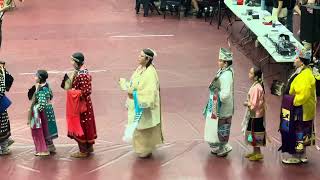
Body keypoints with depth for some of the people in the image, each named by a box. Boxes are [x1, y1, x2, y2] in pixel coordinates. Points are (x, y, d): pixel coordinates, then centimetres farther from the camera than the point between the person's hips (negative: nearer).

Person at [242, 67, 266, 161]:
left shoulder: (256, 87, -24)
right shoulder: (258, 85, 5)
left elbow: (254, 104, -23)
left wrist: (247, 104, -8)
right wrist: (249, 102, 6)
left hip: (255, 115, -10)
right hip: (256, 114, 10)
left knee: (254, 134, 2)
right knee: (252, 134, 19)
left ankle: (258, 153, 12)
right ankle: (255, 152, 29)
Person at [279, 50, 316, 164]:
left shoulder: (304, 76, -24)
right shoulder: (302, 73, 10)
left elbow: (303, 95, -30)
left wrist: (293, 103, -19)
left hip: (300, 111, -10)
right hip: (300, 111, 10)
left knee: (297, 133, -1)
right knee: (302, 133, 17)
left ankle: (296, 157, 8)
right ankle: (302, 155, 27)